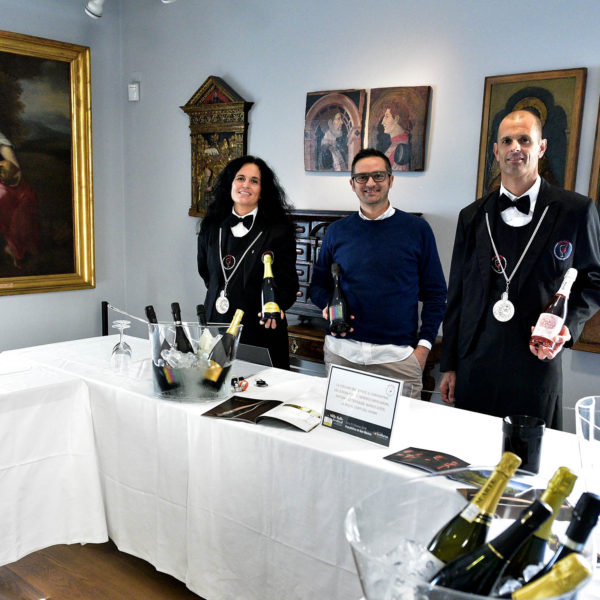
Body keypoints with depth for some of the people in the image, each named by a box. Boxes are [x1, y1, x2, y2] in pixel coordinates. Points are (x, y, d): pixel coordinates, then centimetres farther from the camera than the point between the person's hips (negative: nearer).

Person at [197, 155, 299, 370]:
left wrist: (277, 305, -19)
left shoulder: (279, 230, -4)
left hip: (260, 328, -3)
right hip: (217, 323, 4)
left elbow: (288, 281, -5)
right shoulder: (211, 226, 9)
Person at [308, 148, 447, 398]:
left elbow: (435, 292, 5)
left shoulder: (416, 228, 2)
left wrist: (424, 345, -3)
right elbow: (318, 284, 15)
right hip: (341, 351, 2)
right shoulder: (337, 231, 8)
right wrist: (328, 306, -6)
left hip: (399, 356, -1)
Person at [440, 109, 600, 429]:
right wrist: (449, 366, 10)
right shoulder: (472, 216, 8)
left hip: (537, 366, -2)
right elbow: (457, 296, 10)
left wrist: (568, 325, -11)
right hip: (476, 366, 3)